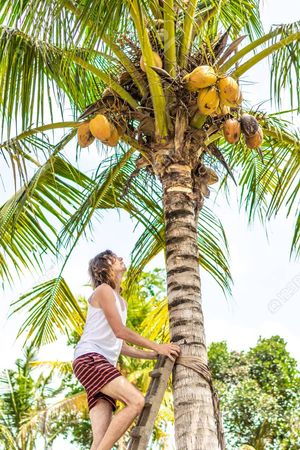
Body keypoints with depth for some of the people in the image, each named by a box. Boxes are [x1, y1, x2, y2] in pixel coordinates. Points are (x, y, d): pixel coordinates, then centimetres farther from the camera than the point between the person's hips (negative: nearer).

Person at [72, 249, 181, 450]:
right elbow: (119, 331, -9)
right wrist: (157, 346, -7)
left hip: (105, 364, 8)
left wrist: (153, 355, 17)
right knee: (136, 401, -26)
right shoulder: (103, 290, 1)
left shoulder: (122, 301, 28)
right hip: (90, 358, -8)